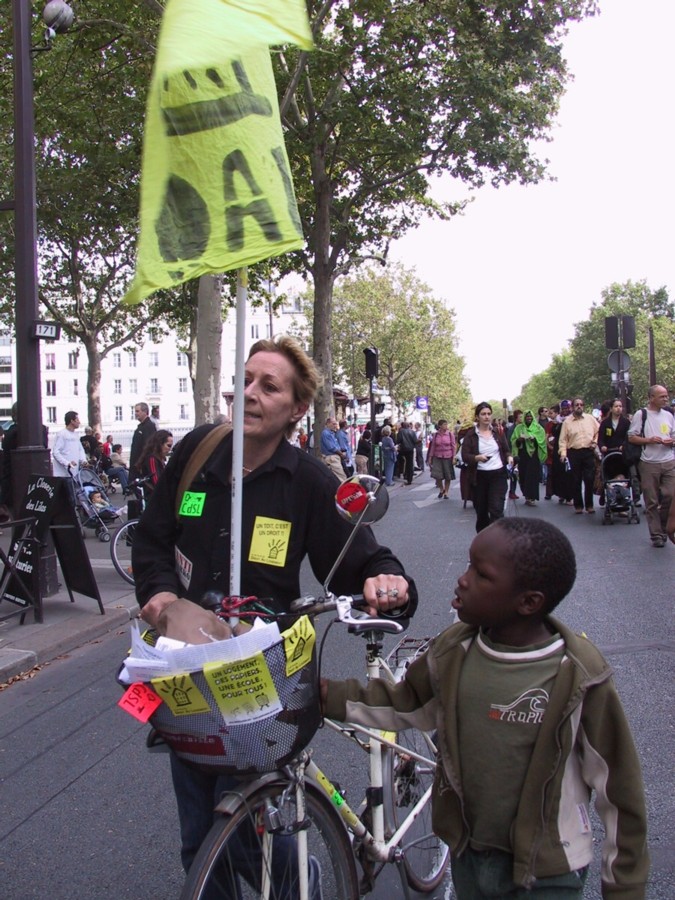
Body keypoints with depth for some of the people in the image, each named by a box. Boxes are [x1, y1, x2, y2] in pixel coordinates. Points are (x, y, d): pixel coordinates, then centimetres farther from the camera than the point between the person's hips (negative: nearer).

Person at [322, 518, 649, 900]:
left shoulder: (580, 680, -23)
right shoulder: (453, 653, -11)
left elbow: (619, 790, -14)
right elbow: (402, 704, 5)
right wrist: (325, 694, -3)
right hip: (467, 855, 4)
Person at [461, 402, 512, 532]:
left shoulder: (498, 432, 5)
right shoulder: (471, 435, -2)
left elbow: (506, 450, 14)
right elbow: (465, 456, -6)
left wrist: (509, 457, -9)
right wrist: (477, 457, -26)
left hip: (498, 475, 0)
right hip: (479, 477, 0)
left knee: (496, 510, -13)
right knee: (481, 511, 10)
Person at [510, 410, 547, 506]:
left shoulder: (538, 428, 7)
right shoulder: (519, 428, 10)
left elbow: (542, 439, 0)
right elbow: (513, 441, 7)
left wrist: (534, 439, -18)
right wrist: (519, 440, -14)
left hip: (534, 455, -2)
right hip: (523, 456, 2)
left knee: (533, 476, -8)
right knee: (523, 476, 1)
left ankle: (531, 497, -7)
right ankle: (527, 496, 13)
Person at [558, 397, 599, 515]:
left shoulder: (590, 419, 8)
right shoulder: (567, 421, 4)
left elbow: (598, 431, 16)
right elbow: (563, 439, 1)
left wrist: (595, 442, 1)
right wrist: (563, 453, -9)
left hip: (588, 452, 1)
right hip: (574, 453, -1)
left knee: (589, 479, -3)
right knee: (576, 481, 4)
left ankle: (589, 505, 8)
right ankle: (578, 505, 14)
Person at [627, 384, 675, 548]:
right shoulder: (641, 415, 0)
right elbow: (631, 437, -1)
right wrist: (649, 440, -14)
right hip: (649, 463, -3)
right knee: (651, 502, 2)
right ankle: (656, 535, 11)